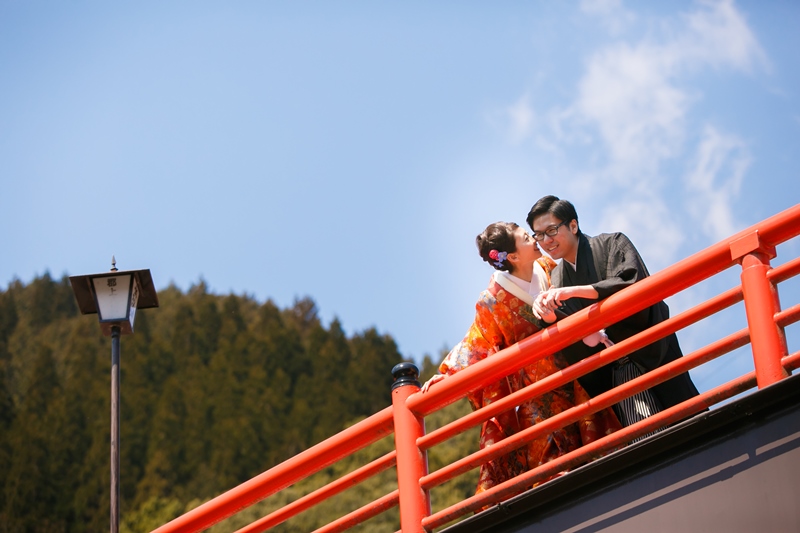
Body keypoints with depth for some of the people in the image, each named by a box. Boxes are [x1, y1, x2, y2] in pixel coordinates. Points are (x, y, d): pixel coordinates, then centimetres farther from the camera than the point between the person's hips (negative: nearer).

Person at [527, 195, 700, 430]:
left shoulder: (611, 244, 0)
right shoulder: (556, 279, 14)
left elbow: (633, 283, -17)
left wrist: (573, 291, -23)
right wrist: (546, 312, -18)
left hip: (647, 355, -3)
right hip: (609, 372, 4)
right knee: (640, 440, -12)